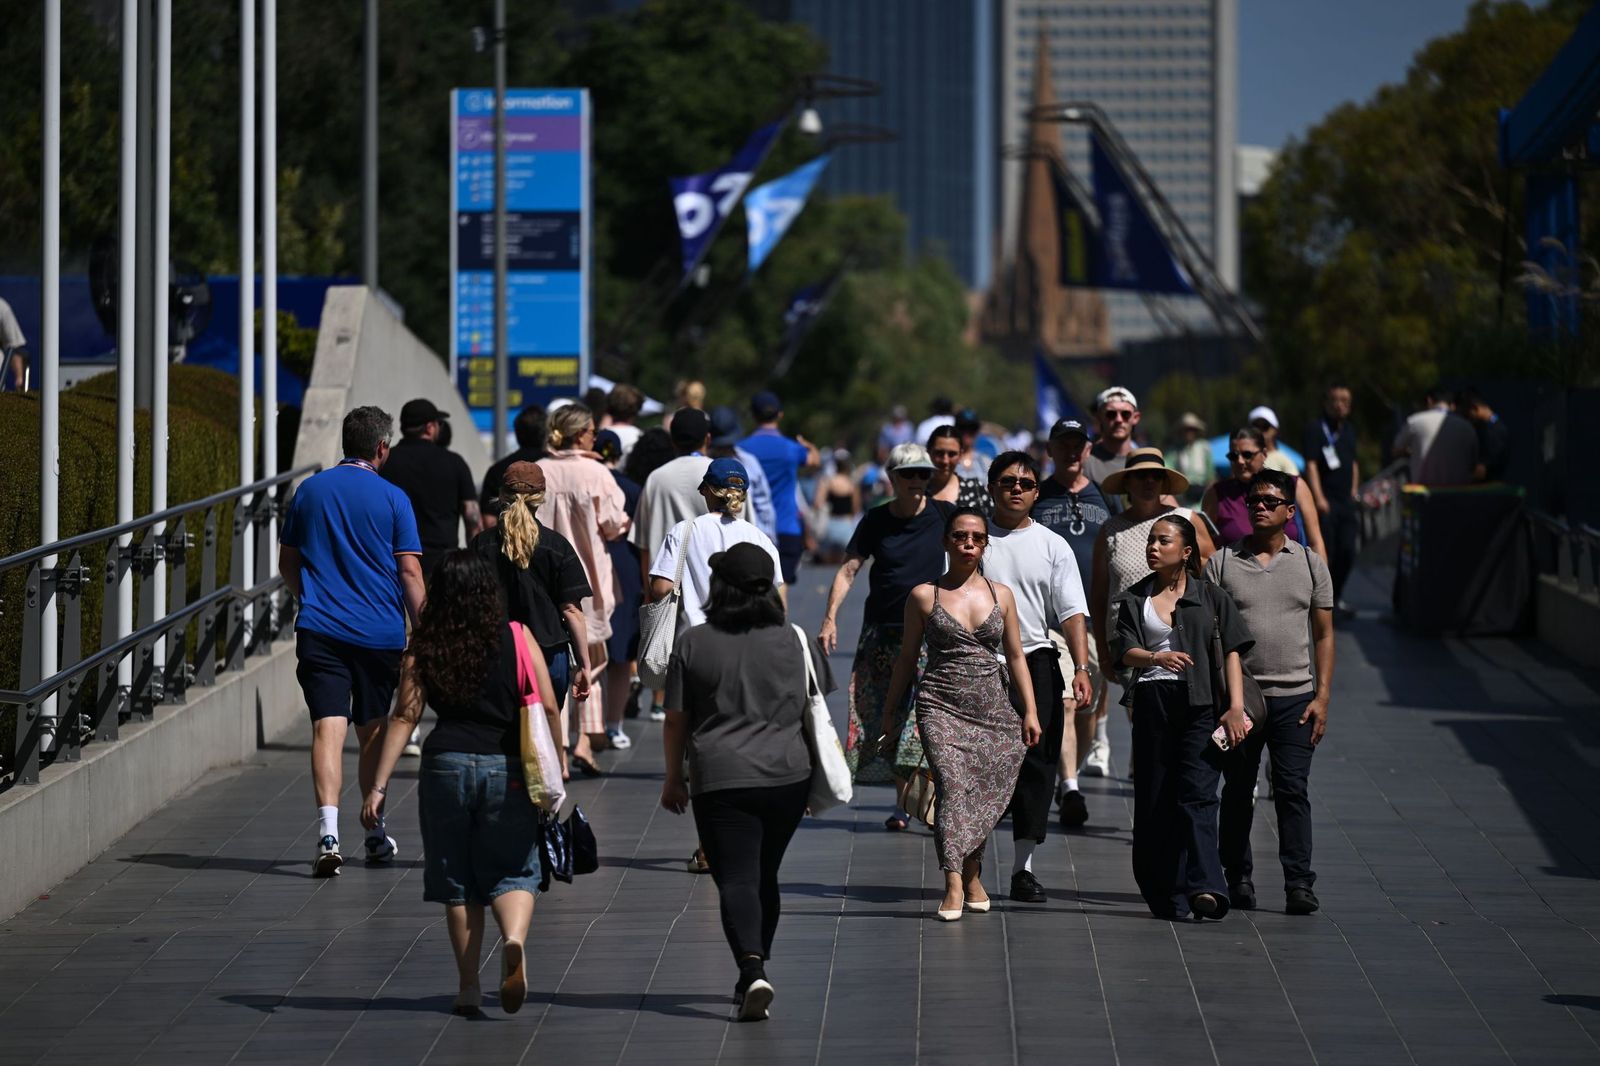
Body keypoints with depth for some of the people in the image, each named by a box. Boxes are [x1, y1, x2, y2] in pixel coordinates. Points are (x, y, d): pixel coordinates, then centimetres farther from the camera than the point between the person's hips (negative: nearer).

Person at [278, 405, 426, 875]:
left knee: (328, 728, -9)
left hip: (320, 629, 1)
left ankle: (328, 831, -26)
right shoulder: (392, 499, -2)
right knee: (372, 731, 15)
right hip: (379, 632, -1)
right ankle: (375, 832, 27)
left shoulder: (309, 491, 8)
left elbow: (287, 562, 17)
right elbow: (410, 573, -5)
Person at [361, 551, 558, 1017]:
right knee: (513, 871, 7)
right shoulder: (518, 638, 1)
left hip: (446, 766, 1)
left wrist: (378, 786, -2)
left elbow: (404, 717, -2)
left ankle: (469, 986, 12)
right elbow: (548, 708, -2)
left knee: (457, 879, 12)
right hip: (507, 769, -1)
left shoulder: (423, 647, 2)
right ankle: (514, 939, -24)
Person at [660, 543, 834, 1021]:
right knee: (765, 875, 17)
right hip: (787, 778, 3)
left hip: (721, 782, -3)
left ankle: (753, 969, -23)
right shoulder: (796, 642, 3)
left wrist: (674, 779, 14)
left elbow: (676, 720, 2)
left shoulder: (692, 644, -2)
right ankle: (754, 974, 26)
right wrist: (821, 778, 26)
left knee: (736, 879, -4)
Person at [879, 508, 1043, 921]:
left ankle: (971, 873, 21)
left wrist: (1030, 711, 9)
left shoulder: (1001, 595, 12)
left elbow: (1016, 657, 15)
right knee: (953, 784, -19)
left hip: (992, 708, 3)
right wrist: (889, 712, 10)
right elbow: (907, 658, 10)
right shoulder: (924, 596, 5)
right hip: (941, 705, -3)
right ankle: (954, 883, -26)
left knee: (986, 793, 0)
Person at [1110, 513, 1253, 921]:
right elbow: (1125, 651, -2)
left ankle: (1204, 887, -25)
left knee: (1196, 795, -14)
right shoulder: (1133, 599, 12)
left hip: (1201, 705, -2)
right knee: (1154, 802, 2)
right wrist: (1157, 659, -24)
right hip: (1152, 704, 2)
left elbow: (1231, 653, 4)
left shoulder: (1211, 597, 9)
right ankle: (1166, 897, 9)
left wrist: (1236, 707, -7)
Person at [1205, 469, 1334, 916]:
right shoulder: (1222, 563, 5)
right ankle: (1238, 878, 17)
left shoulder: (1310, 564, 8)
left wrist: (1322, 697, 1)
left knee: (1293, 791, -7)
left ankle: (1299, 883, -8)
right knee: (1237, 792, 7)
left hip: (1294, 698, 0)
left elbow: (1324, 635, 10)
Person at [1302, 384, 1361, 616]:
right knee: (1325, 551, -7)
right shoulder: (1315, 430, -5)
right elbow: (1311, 465, -12)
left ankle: (1336, 597, 16)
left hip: (1347, 501, 6)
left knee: (1347, 552, 2)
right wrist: (1318, 498, -20)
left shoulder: (1349, 431, 17)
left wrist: (1354, 490, 17)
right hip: (1326, 501, -6)